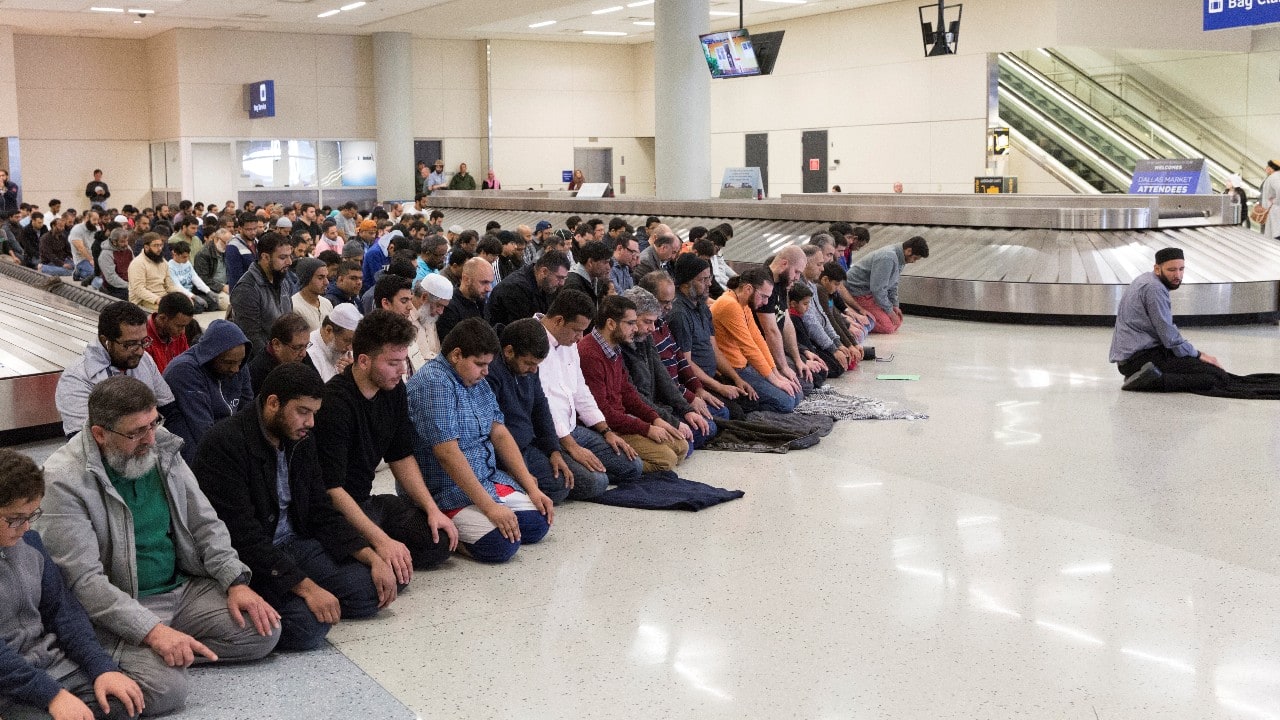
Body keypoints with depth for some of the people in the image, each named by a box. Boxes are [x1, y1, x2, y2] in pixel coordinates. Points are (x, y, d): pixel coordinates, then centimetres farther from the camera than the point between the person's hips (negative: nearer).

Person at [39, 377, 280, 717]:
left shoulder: (161, 447, 1)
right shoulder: (65, 480, -18)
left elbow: (204, 522, 9)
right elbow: (84, 580, -22)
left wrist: (236, 582, -5)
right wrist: (152, 631, -30)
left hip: (184, 586, 7)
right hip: (120, 608, -6)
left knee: (265, 631, -9)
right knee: (165, 687, -29)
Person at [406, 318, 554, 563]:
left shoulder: (478, 382, 11)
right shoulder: (433, 383, -19)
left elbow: (499, 434, 12)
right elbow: (448, 453, -25)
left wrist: (531, 487, 3)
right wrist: (489, 506, -25)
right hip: (447, 492, -10)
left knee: (538, 524, -2)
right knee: (502, 544, -27)